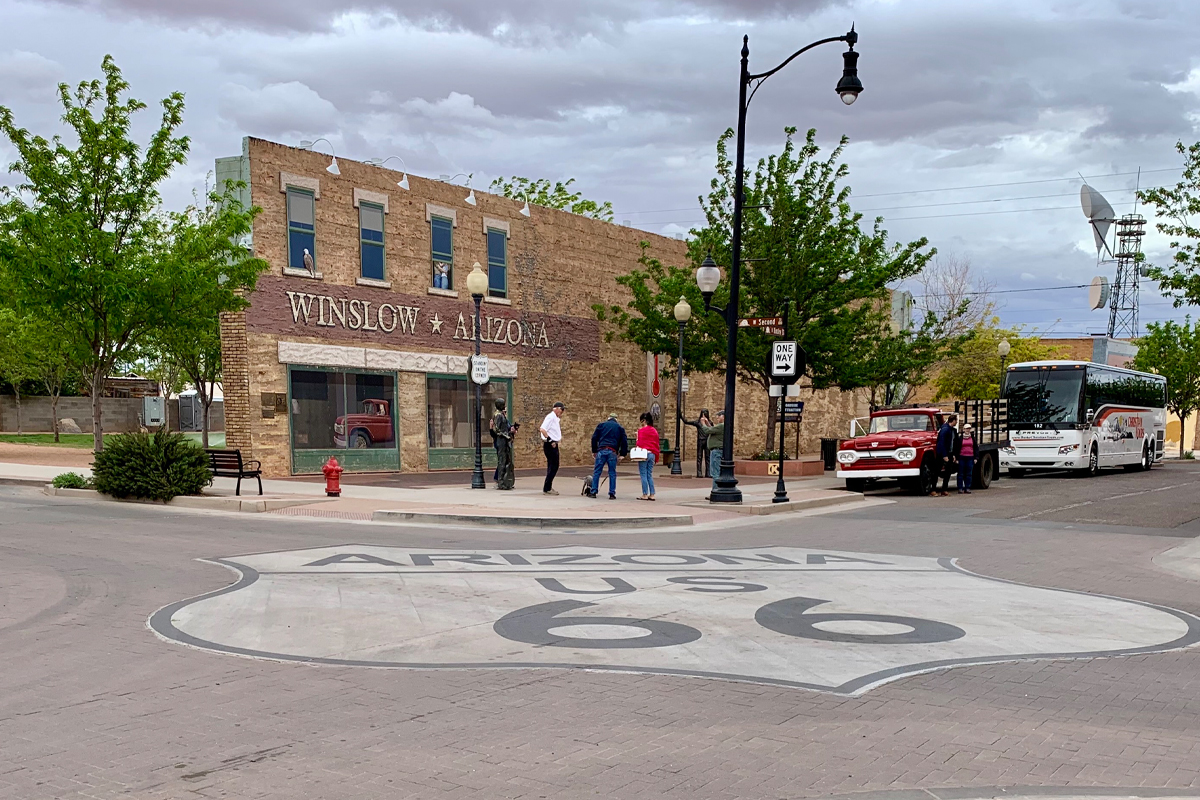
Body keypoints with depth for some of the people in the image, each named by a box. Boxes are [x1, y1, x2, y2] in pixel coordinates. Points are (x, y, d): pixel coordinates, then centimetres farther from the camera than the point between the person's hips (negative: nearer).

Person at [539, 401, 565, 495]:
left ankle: (548, 488, 20)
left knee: (552, 467, 14)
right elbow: (542, 429, -25)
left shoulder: (555, 418, 17)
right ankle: (547, 488, -6)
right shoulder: (550, 417, -14)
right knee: (553, 467, -9)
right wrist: (550, 441, -24)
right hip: (550, 445, -10)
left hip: (553, 445, 10)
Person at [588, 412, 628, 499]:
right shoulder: (620, 427, 15)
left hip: (601, 450, -1)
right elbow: (624, 441, 9)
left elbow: (594, 438, 7)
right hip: (613, 452, 1)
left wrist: (594, 451, 12)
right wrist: (622, 454, 10)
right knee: (612, 473, 6)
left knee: (597, 472, 3)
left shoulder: (601, 425, 13)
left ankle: (593, 492, 1)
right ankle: (612, 494, 3)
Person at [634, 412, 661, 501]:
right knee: (650, 475, 11)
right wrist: (656, 457, 20)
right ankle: (652, 494, 8)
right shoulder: (654, 431, 12)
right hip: (652, 454, 6)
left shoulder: (641, 430, -8)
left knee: (643, 475, -1)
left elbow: (640, 443, -12)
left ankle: (645, 494, -2)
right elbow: (657, 444, 15)